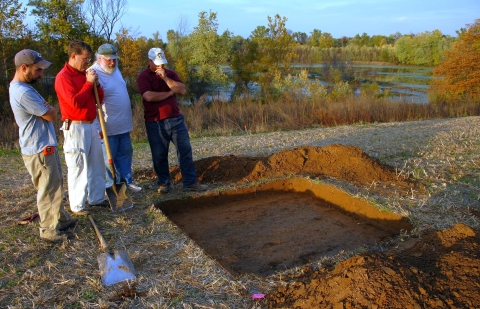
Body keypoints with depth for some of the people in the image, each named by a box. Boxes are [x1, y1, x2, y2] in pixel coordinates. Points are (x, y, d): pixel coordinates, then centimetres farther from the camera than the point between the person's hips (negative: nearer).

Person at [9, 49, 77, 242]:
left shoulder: (21, 87, 10)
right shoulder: (23, 92, -25)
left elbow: (44, 111, 15)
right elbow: (51, 115, -18)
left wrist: (44, 107, -4)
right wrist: (49, 107, 0)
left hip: (44, 146, 11)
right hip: (40, 150, -10)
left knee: (55, 186, 21)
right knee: (48, 190, 3)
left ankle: (62, 220, 36)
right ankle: (49, 230, 17)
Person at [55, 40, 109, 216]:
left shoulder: (85, 74, 12)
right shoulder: (63, 77, -12)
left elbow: (99, 98, 13)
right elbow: (75, 102, -23)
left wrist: (96, 84, -5)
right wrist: (88, 83, -16)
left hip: (91, 125, 8)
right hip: (76, 127, -8)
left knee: (97, 163, 12)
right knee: (78, 167, -4)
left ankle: (97, 198, 24)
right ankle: (76, 205, 6)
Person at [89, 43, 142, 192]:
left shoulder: (114, 69, 11)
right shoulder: (95, 73, -17)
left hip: (123, 123, 9)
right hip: (108, 126, -9)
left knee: (125, 153, 16)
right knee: (108, 158, 3)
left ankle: (126, 180, 28)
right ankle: (109, 186, 14)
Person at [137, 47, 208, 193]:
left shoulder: (170, 73, 11)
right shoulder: (143, 76, -2)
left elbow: (182, 90, -4)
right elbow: (149, 96, -20)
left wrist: (165, 78, -13)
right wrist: (170, 92, -8)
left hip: (176, 119, 4)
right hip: (155, 123, -3)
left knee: (185, 150, 2)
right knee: (159, 155, 4)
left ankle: (190, 182, 9)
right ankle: (164, 183, 20)